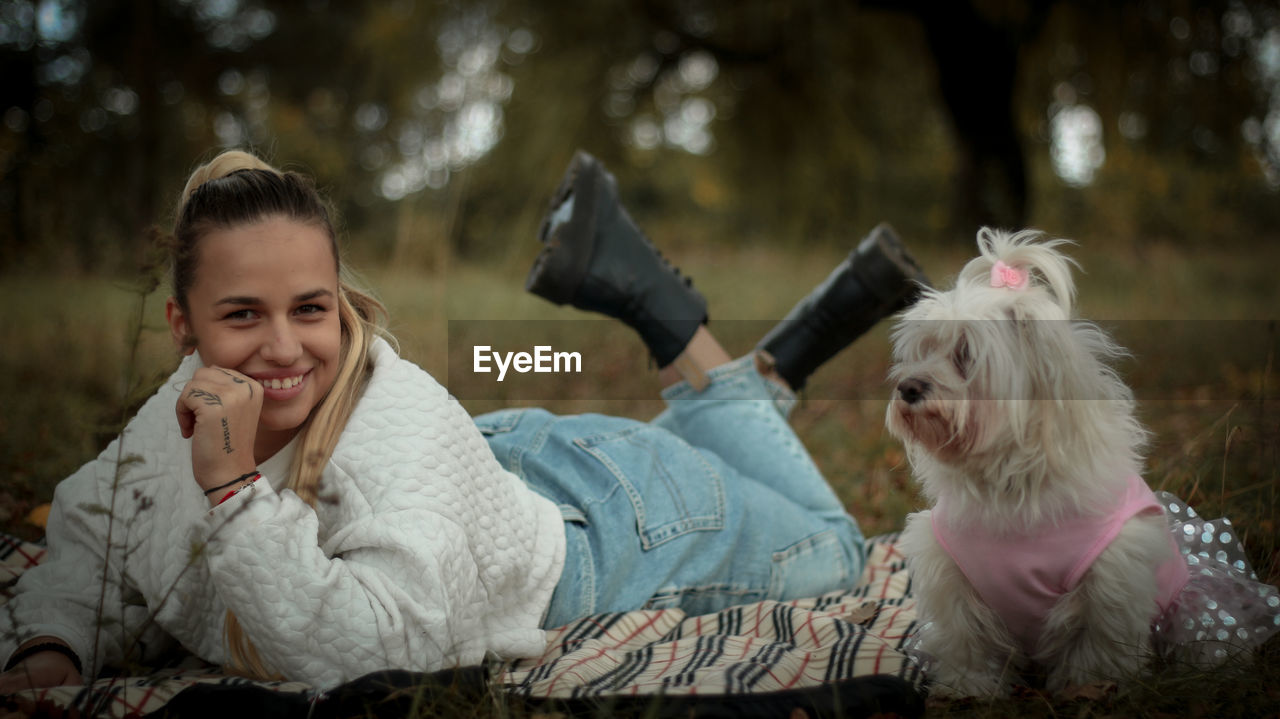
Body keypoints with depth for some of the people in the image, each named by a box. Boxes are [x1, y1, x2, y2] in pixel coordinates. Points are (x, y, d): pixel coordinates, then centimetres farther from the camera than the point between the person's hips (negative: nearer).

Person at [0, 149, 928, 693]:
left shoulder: (399, 423, -41)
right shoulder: (192, 409, -22)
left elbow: (381, 645, -49)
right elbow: (96, 539, -5)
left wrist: (237, 489, -50)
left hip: (613, 520, -6)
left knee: (828, 554, 20)